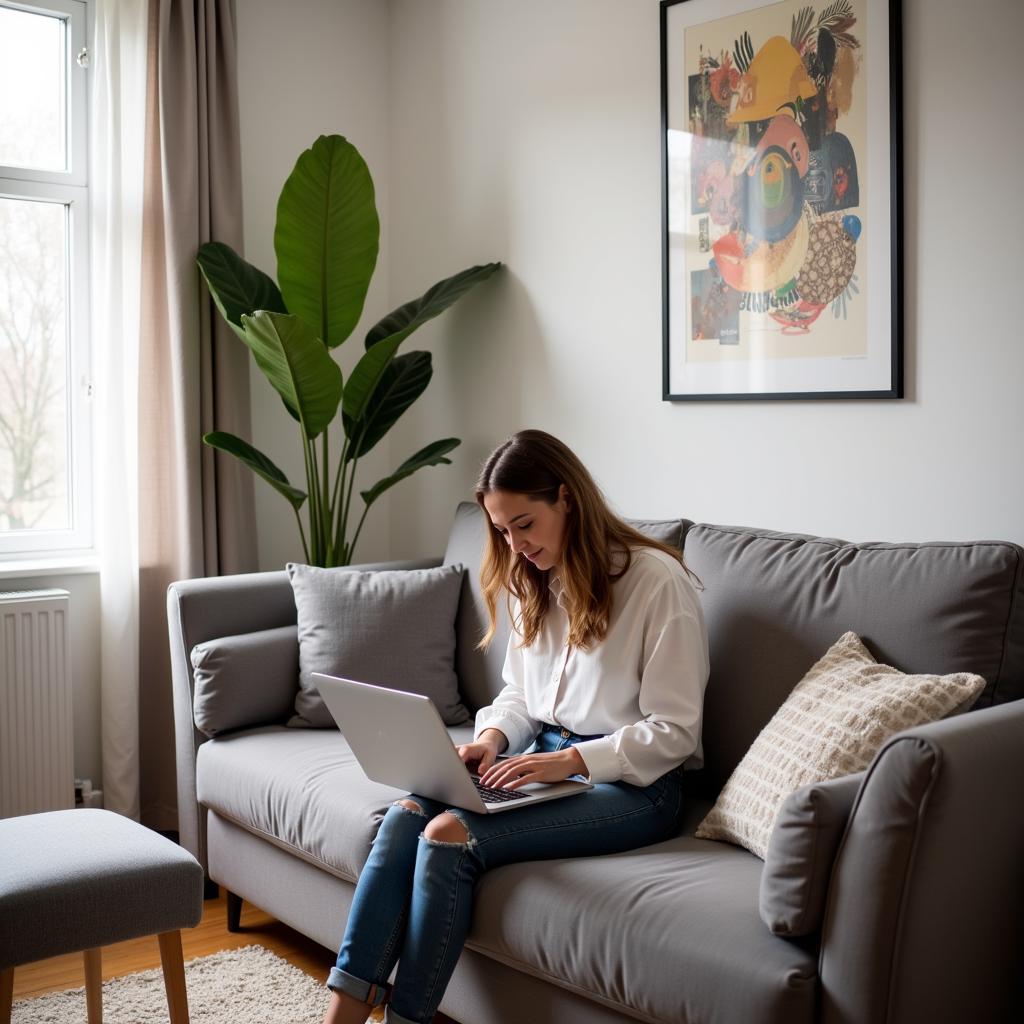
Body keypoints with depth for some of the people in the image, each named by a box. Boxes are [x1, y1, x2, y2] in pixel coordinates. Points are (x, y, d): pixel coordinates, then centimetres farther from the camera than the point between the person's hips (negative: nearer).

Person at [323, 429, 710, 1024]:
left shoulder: (658, 580, -12)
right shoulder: (535, 581, 12)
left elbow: (673, 731, -13)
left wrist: (569, 761, -21)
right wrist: (491, 739, -3)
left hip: (631, 781, -7)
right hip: (545, 760, 7)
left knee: (449, 837, -27)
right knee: (407, 814, -21)